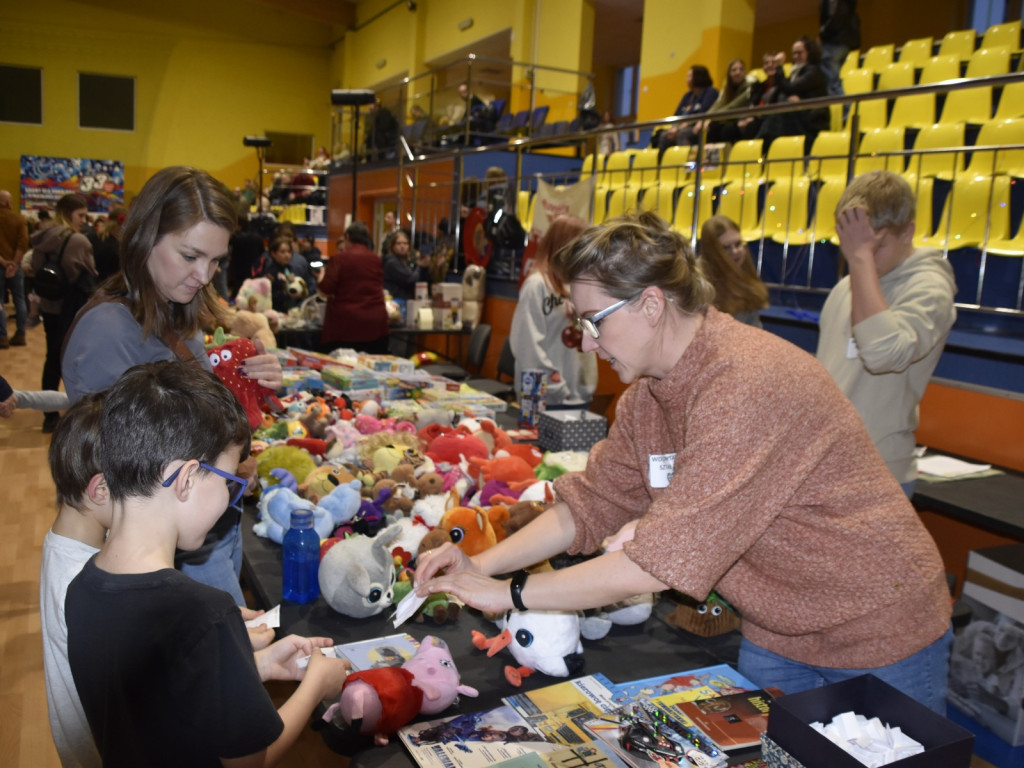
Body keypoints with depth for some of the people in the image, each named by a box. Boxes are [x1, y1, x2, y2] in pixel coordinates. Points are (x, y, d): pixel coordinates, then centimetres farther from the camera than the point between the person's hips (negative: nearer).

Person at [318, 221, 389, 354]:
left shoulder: (339, 258, -5)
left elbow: (325, 290, -9)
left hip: (345, 323, -4)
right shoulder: (377, 260, 7)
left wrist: (321, 277, 10)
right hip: (375, 324, 4)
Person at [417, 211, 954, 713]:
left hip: (878, 638, -7)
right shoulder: (646, 393, -3)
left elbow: (667, 560, -34)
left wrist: (509, 594, -26)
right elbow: (590, 504, 0)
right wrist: (480, 566, -12)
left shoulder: (748, 384, -33)